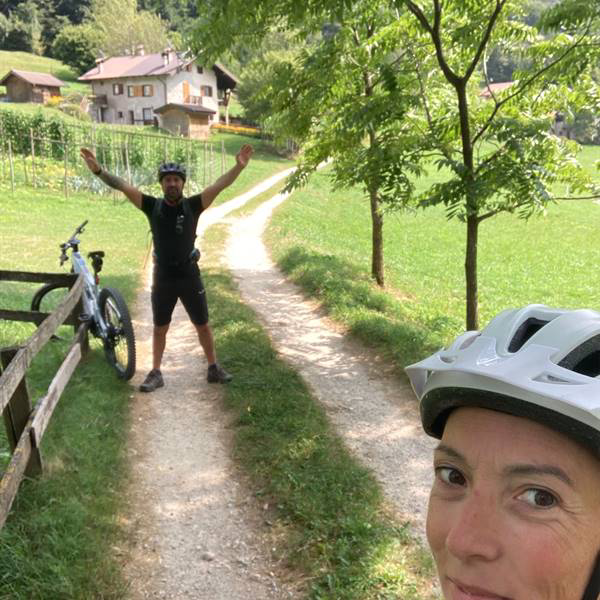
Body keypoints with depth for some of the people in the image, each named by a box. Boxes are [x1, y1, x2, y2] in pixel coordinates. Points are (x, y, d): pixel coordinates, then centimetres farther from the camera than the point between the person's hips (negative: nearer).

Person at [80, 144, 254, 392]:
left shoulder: (192, 206, -7)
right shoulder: (152, 206, -5)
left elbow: (219, 185, -17)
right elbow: (123, 186, -12)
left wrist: (238, 167, -30)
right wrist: (98, 170, -25)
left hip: (189, 276, 0)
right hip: (162, 278, 1)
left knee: (203, 325, 10)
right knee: (159, 328, 12)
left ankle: (214, 368, 26)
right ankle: (156, 373, 25)